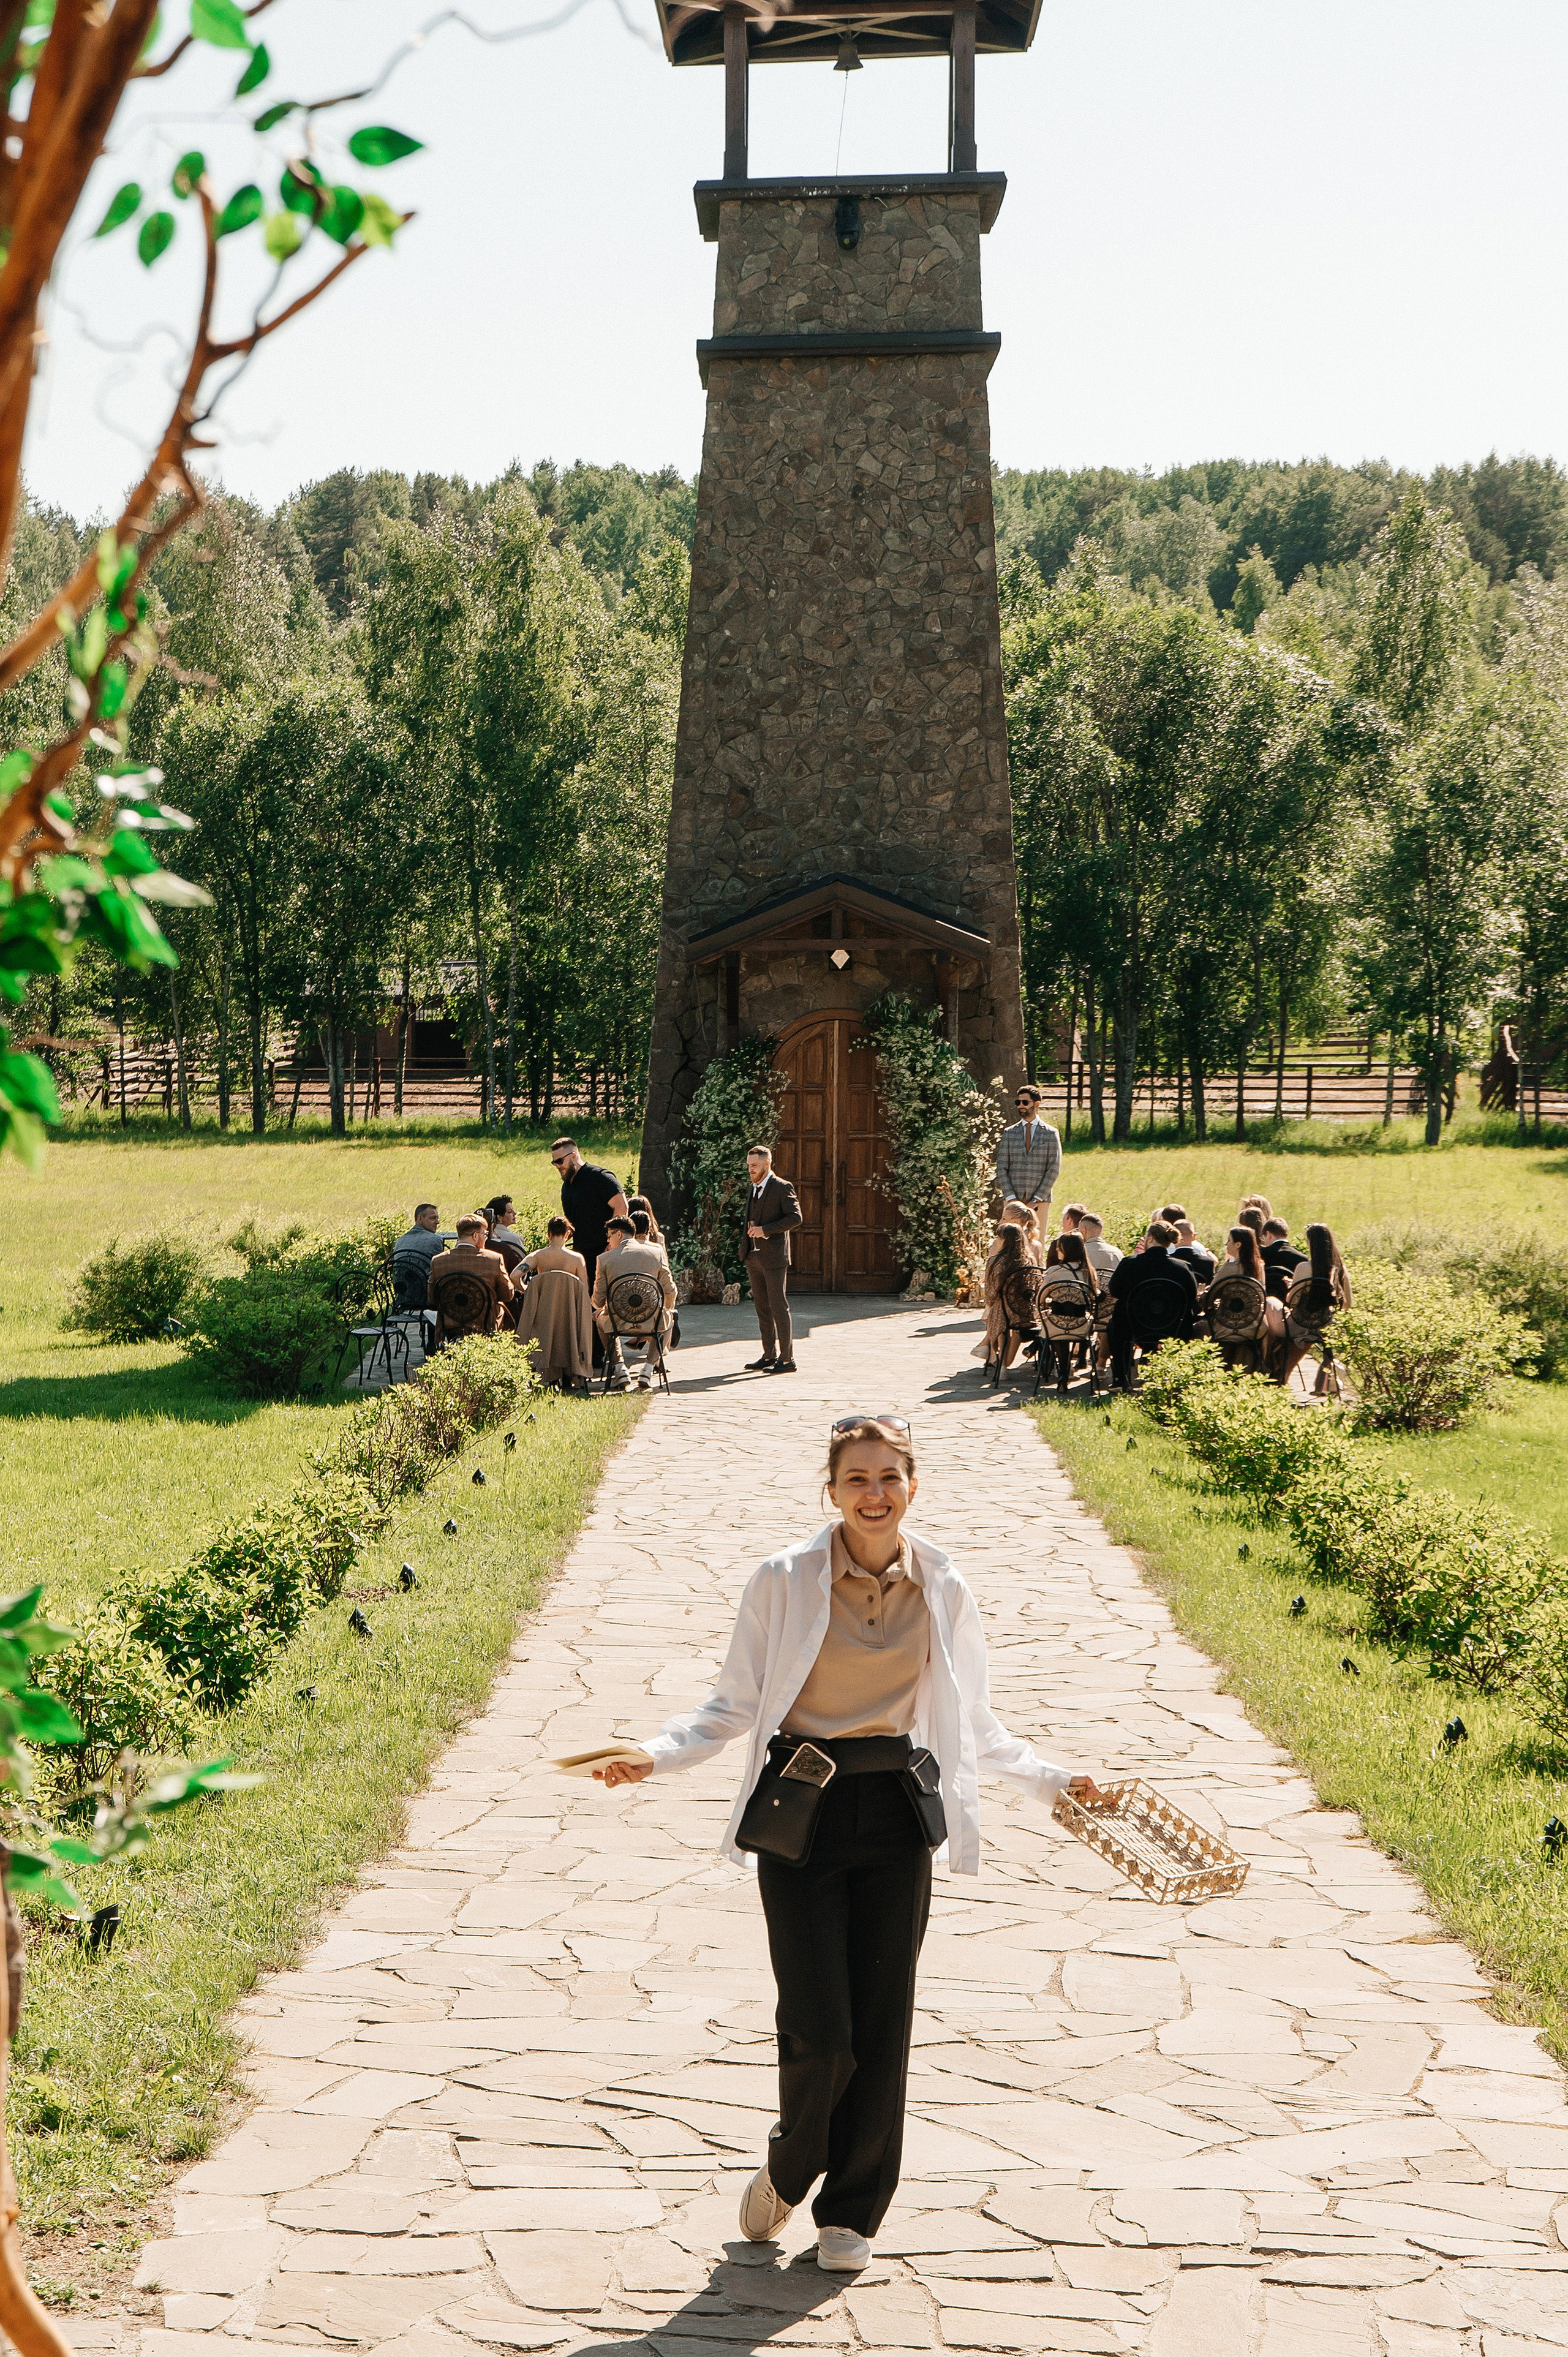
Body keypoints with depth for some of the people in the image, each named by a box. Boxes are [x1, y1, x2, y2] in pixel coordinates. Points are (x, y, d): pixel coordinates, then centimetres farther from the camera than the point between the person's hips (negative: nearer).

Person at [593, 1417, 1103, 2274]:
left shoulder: (942, 1590, 2)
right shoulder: (785, 1581, -6)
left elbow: (970, 1721, 15)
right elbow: (733, 1705, 1)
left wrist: (1049, 1778, 13)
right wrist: (653, 1755, -13)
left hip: (896, 1816, 3)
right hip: (802, 1812, -3)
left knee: (882, 2025, 4)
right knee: (819, 2030, -7)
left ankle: (851, 2212, 23)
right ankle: (787, 2172, 24)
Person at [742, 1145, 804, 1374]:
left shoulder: (782, 1188, -8)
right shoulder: (754, 1189, 17)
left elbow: (795, 1217, -15)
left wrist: (765, 1230, -19)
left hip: (774, 1257, -8)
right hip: (754, 1257, 8)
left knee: (779, 1307, -7)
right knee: (762, 1308, 10)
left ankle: (787, 1359, -4)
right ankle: (770, 1356, 16)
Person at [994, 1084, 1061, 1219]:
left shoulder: (1050, 1134, 4)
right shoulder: (1009, 1133, 11)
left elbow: (1053, 1169, -1)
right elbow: (1001, 1168, 6)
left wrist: (1037, 1200, -9)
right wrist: (1011, 1198, -7)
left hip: (1040, 1202, -2)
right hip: (1012, 1202, 2)